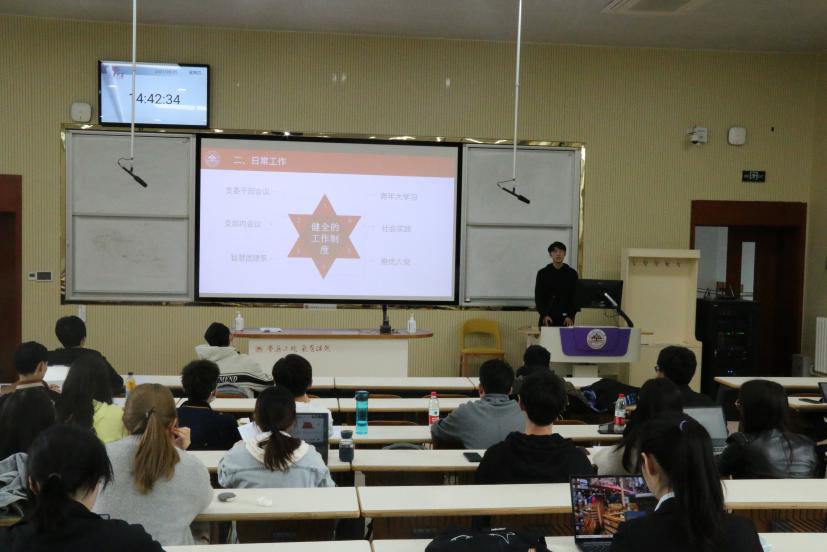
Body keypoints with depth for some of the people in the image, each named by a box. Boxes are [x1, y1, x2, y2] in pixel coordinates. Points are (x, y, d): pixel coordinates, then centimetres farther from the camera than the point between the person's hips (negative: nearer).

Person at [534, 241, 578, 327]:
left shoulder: (572, 273, 5)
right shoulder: (543, 273, 3)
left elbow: (575, 297, 2)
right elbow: (538, 297, 0)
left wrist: (570, 316, -10)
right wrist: (544, 315, -13)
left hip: (566, 319, 0)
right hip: (547, 318, 0)